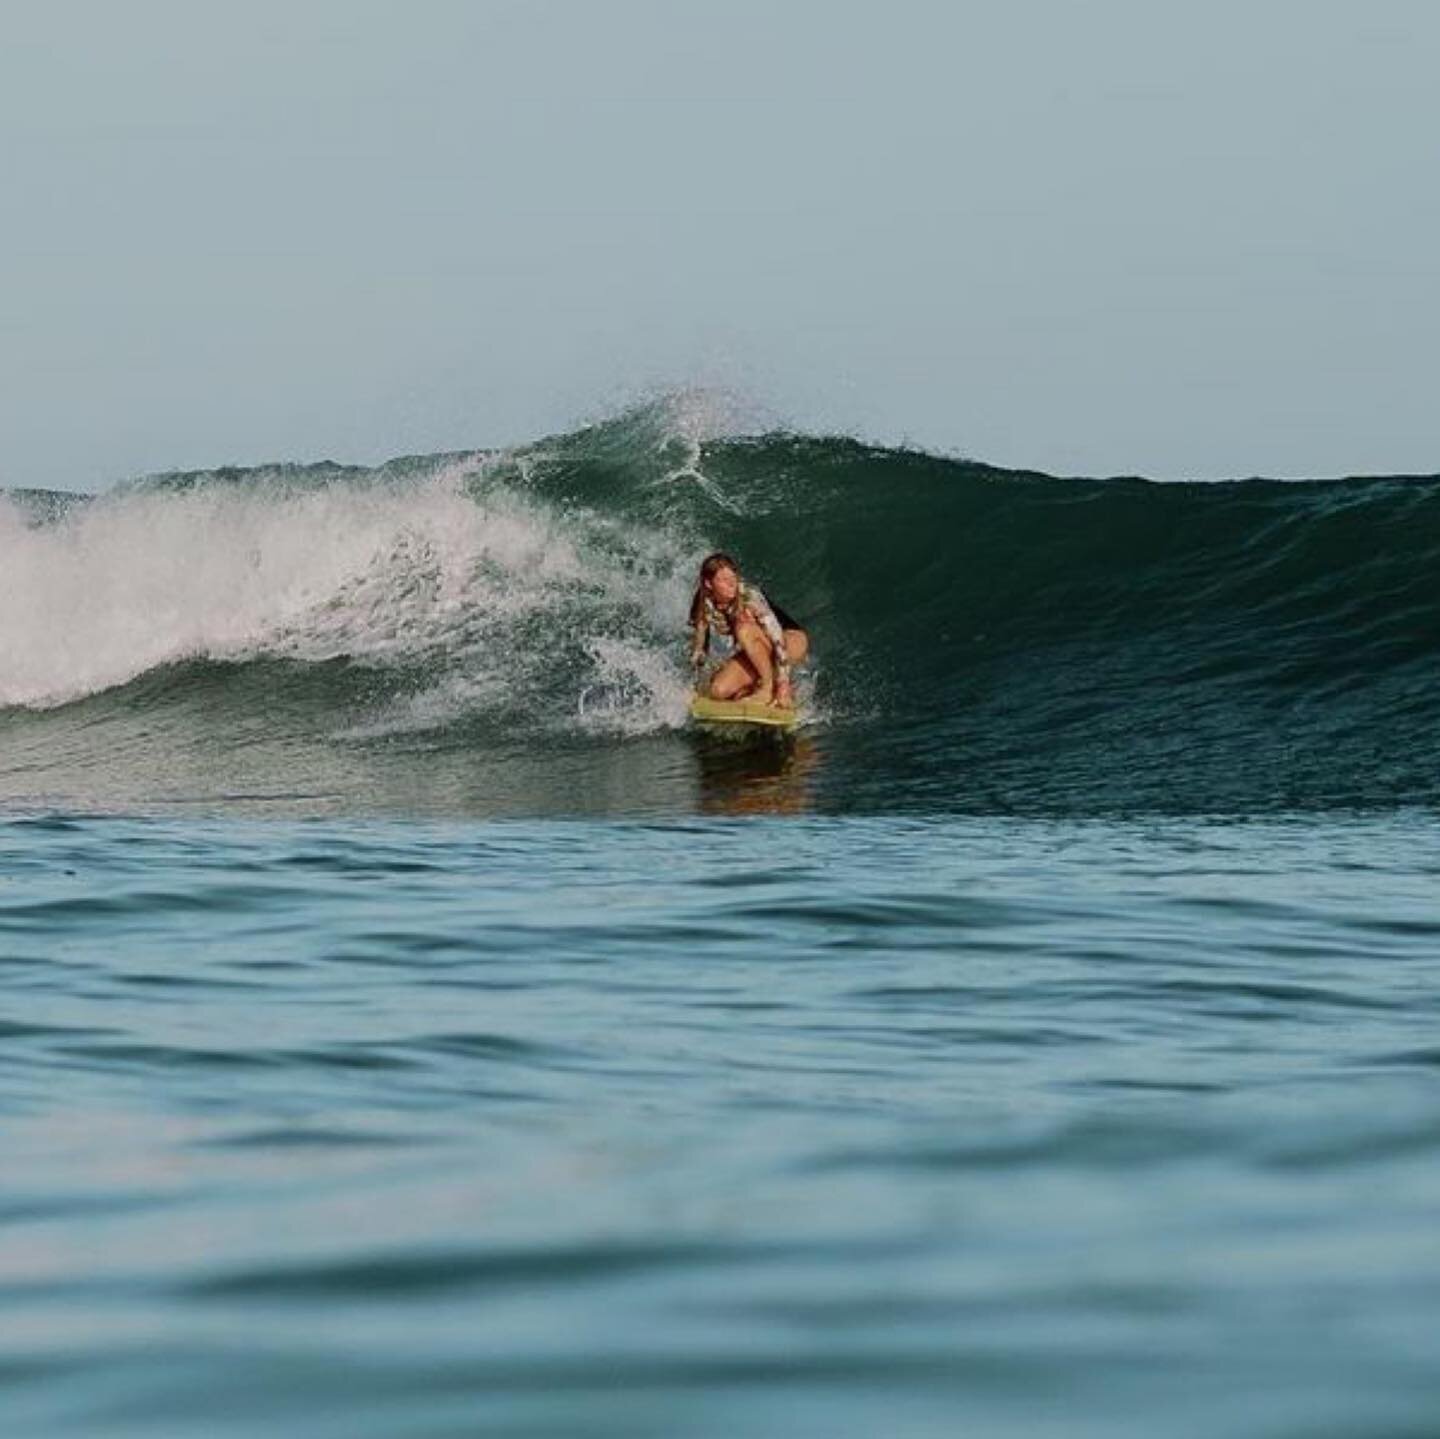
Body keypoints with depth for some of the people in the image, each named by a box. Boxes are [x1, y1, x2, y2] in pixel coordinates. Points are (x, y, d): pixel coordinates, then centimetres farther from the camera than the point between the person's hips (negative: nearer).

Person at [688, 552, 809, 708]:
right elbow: (698, 648, 1)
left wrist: (783, 683, -37)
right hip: (756, 652, 5)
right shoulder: (704, 608, -14)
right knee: (718, 690, -21)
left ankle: (769, 687, -22)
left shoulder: (749, 596, -28)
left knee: (744, 629, -35)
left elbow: (777, 638, -32)